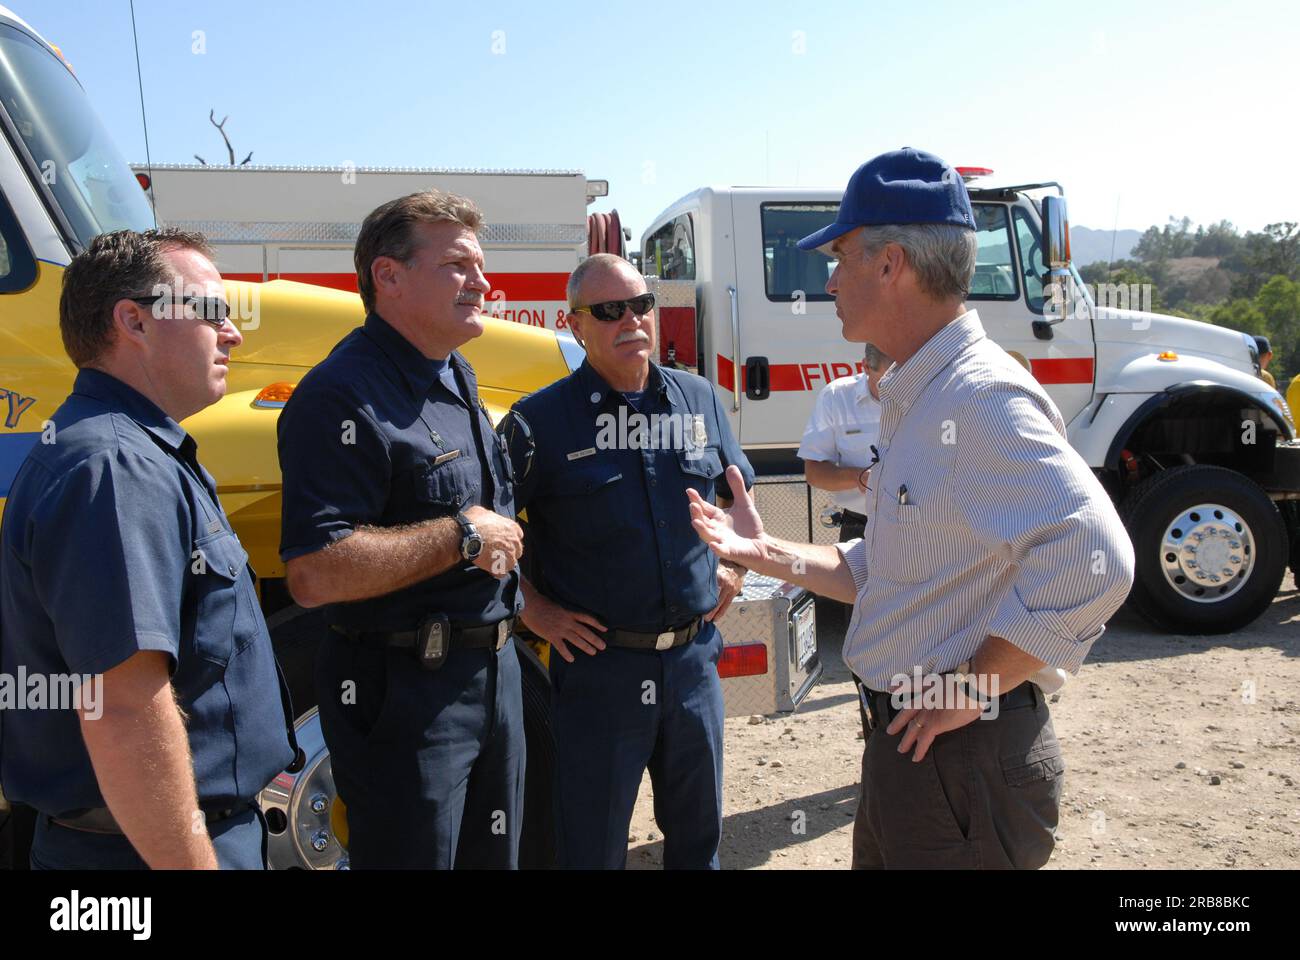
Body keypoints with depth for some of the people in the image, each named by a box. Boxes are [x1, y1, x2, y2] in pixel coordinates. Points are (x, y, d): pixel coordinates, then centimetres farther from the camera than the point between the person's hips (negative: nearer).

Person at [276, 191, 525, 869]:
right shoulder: (346, 395, -21)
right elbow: (314, 574, -30)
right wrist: (463, 536, -22)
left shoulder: (456, 377, 10)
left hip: (493, 669, 9)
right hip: (404, 693, -9)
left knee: (492, 852, 23)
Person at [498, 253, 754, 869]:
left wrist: (734, 567, 11)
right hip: (598, 663, -4)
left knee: (696, 832, 23)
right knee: (590, 847, 12)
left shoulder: (698, 399, 5)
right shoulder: (540, 420, -10)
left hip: (694, 654, 4)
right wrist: (532, 609, -9)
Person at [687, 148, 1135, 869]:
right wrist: (769, 555, 9)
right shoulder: (916, 401, 10)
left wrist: (970, 687, -24)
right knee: (878, 854, 24)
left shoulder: (981, 396, -22)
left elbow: (1092, 561, -34)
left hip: (963, 758, -9)